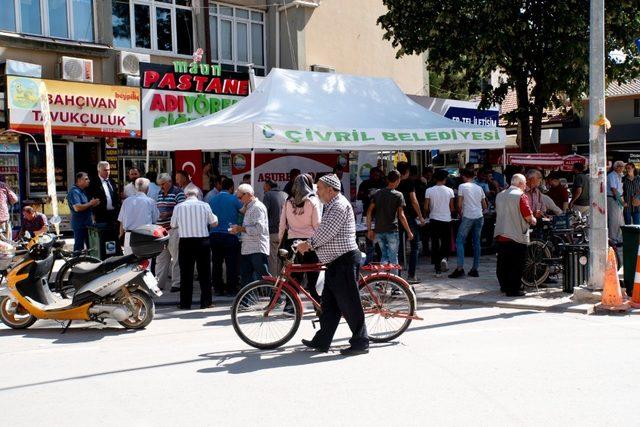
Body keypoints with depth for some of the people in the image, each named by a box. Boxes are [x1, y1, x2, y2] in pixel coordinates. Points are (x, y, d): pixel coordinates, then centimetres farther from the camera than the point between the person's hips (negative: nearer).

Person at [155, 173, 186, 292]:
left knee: (176, 257, -4)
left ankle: (177, 283, 0)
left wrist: (169, 214, -19)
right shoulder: (160, 193, 18)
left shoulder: (178, 192, -5)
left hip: (173, 229, -7)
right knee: (160, 258, 9)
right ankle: (158, 282, 14)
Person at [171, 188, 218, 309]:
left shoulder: (178, 207, -2)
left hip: (185, 242, 0)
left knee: (186, 273, 7)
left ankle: (185, 303, 9)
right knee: (204, 272, 8)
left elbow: (173, 226, 7)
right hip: (202, 241, 0)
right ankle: (206, 302, 10)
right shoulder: (204, 205, -4)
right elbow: (214, 223, 3)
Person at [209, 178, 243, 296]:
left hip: (214, 235, 5)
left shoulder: (212, 200, 10)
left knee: (216, 264, 9)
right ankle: (231, 289, 2)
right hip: (229, 235, -5)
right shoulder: (233, 199, -5)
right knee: (231, 264, 1)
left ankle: (218, 288, 12)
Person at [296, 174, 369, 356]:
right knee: (329, 303, 13)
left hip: (345, 261, -11)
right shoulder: (332, 205, 19)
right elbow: (325, 231, 22)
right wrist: (310, 244, 15)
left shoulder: (339, 205, -15)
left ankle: (361, 343, 3)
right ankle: (321, 341, 19)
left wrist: (309, 244, -12)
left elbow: (327, 232, -22)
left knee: (349, 304, -5)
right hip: (335, 262, 11)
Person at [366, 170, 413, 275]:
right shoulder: (398, 195, -6)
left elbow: (369, 212, 4)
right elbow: (401, 215, -12)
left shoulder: (378, 193, 7)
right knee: (393, 257, 5)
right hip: (392, 230, -4)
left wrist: (369, 229, 9)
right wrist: (409, 232, -5)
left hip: (379, 231, 4)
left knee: (384, 256, 18)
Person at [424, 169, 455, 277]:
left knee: (435, 244, 7)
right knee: (446, 243, 14)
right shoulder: (449, 191, -4)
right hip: (446, 220, 0)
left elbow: (426, 207, -5)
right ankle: (444, 258, -15)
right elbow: (452, 208, 0)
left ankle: (437, 269, 8)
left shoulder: (429, 191, -6)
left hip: (434, 220, 0)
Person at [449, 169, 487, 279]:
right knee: (476, 242, 9)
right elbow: (485, 206, 17)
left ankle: (460, 268, -13)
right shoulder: (479, 188, 14)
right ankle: (475, 269, 10)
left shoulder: (462, 186, -1)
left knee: (459, 241, -2)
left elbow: (459, 205, -4)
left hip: (468, 217, -5)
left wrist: (460, 214, 12)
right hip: (479, 217, 5)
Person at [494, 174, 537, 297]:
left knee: (503, 263, 15)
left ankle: (504, 285, 26)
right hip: (517, 236, -7)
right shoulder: (521, 196, -12)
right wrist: (533, 220, 7)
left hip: (500, 235, 7)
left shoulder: (500, 195, 10)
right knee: (517, 264, 0)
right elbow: (528, 216, -16)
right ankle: (514, 289, 0)